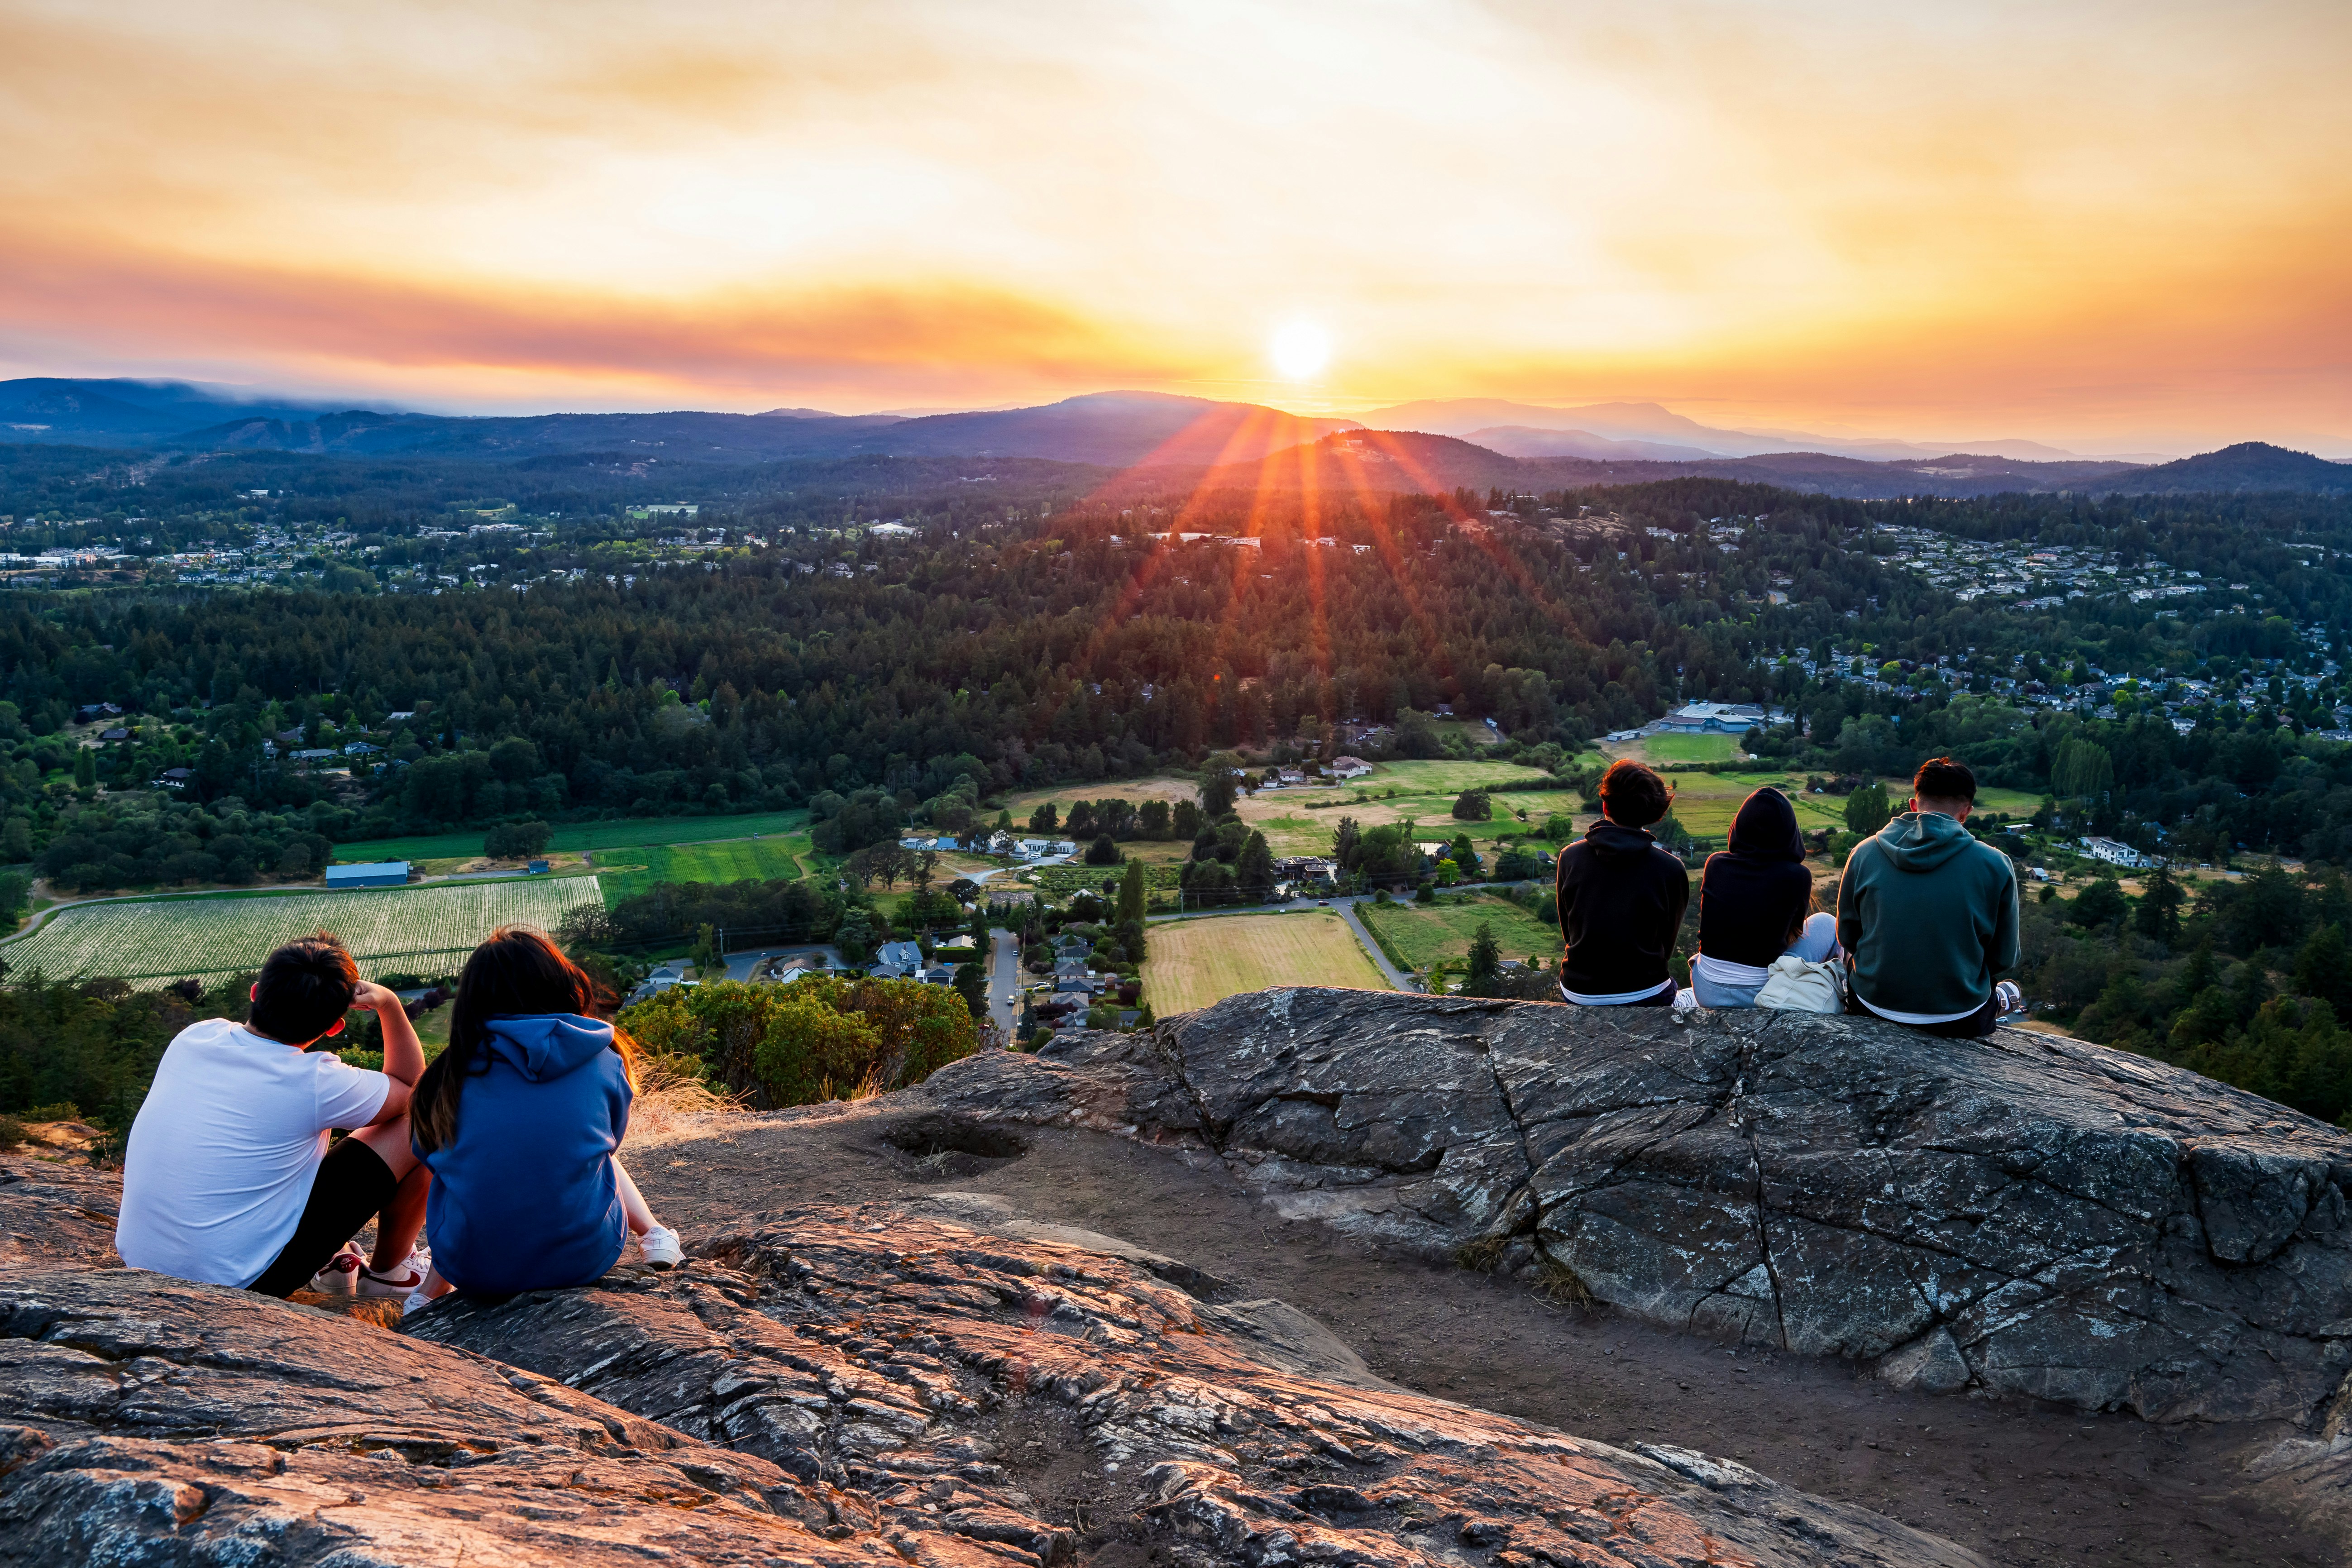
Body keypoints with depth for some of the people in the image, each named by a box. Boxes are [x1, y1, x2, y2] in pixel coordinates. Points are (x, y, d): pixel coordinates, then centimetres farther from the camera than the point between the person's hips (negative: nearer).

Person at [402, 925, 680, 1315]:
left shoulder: (452, 1076, -5)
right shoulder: (605, 1062, -4)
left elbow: (428, 1155, 12)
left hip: (473, 1271, 0)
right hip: (585, 1260, 0)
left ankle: (429, 1294, 31)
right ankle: (654, 1238, 30)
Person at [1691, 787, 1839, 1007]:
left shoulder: (1715, 864, -6)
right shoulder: (1797, 877, -14)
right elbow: (1795, 929, 5)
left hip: (1706, 994, 3)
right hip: (1760, 997, -3)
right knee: (1826, 924, 17)